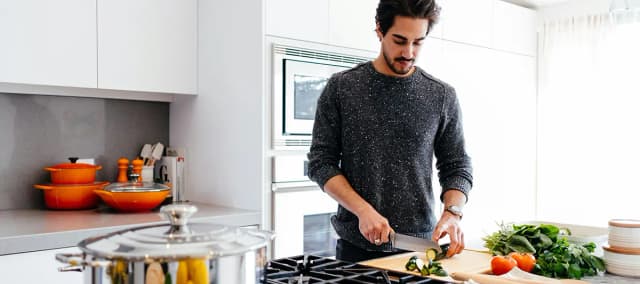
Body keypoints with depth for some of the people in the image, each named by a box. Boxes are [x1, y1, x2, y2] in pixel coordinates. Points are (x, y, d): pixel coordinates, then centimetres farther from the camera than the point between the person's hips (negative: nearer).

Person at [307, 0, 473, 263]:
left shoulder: (441, 96, 0)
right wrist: (363, 210, -17)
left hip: (420, 245, 1)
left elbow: (457, 167, 4)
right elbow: (321, 162, -4)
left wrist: (452, 212, -15)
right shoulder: (341, 88, -4)